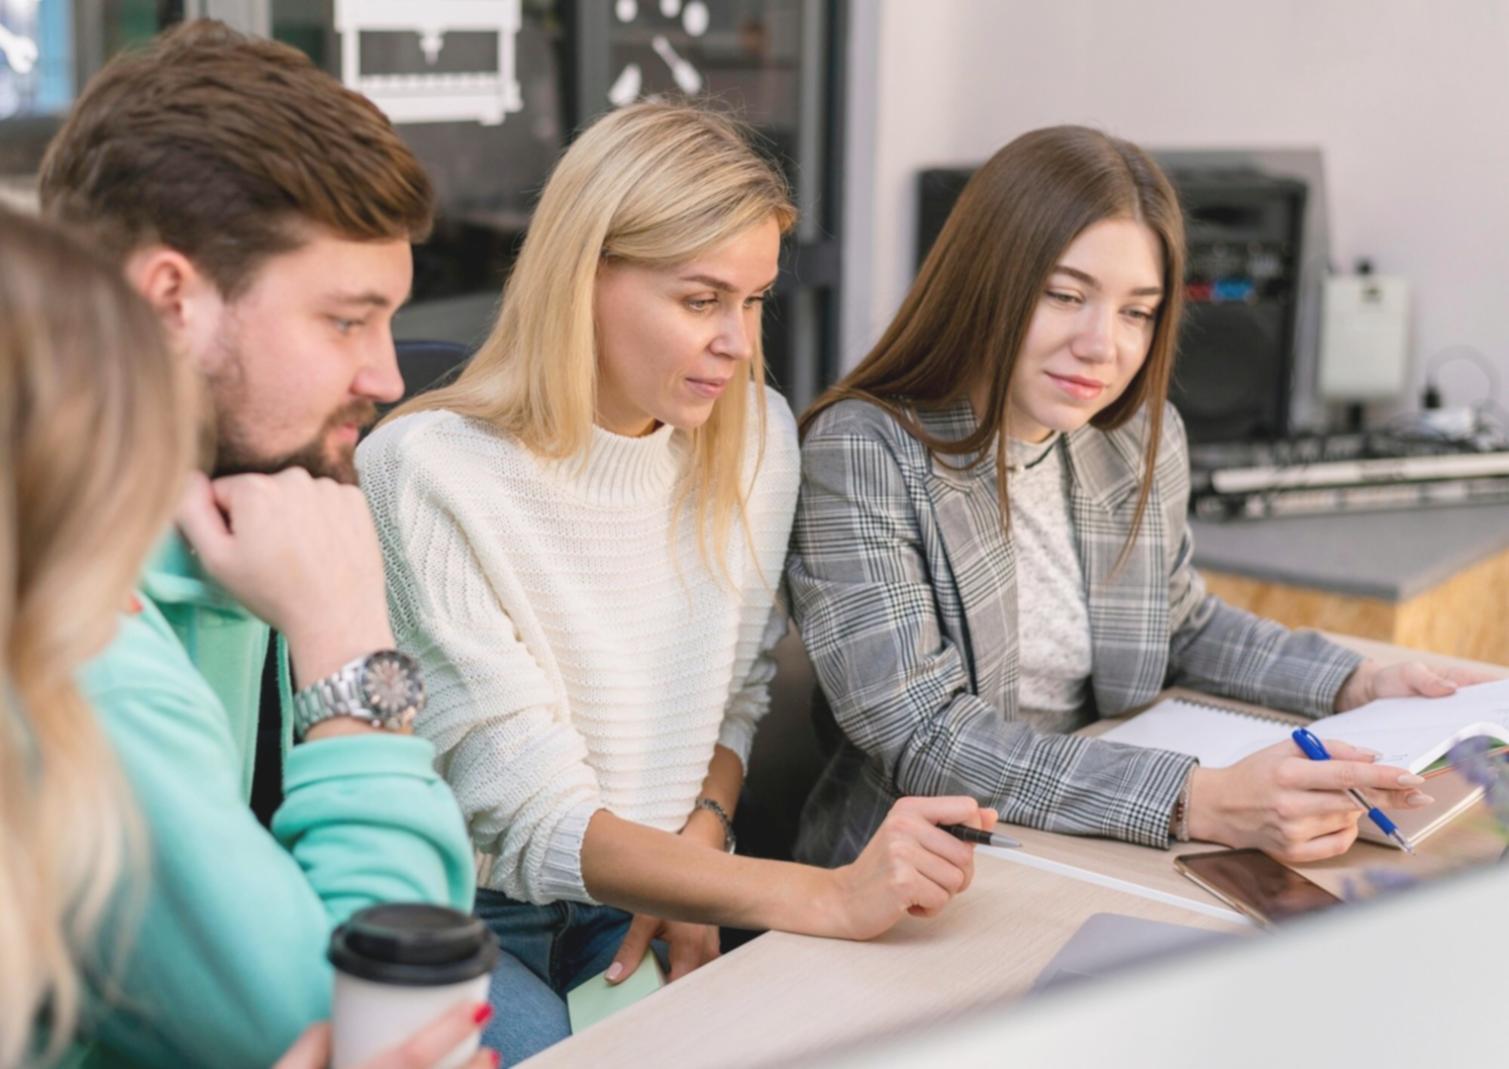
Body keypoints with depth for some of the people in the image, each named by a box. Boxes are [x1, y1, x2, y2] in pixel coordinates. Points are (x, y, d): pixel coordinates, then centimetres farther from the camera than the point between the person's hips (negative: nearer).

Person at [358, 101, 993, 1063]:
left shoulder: (756, 436, -1)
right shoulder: (426, 472, -21)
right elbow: (536, 821, -24)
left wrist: (698, 852, -8)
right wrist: (828, 896, -33)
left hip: (649, 905, 5)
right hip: (461, 913, -5)